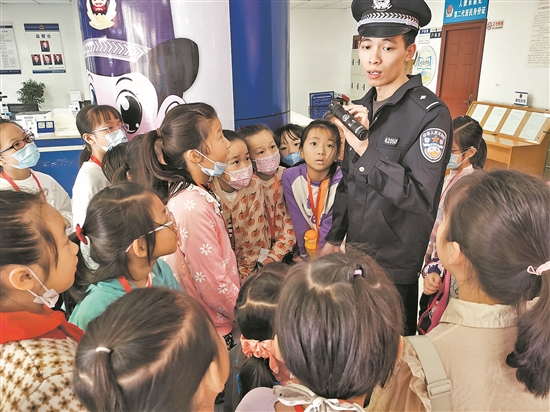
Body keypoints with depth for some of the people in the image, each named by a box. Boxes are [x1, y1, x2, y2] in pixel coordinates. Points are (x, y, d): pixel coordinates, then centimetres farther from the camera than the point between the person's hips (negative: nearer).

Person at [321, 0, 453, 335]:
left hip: (396, 265, -6)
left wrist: (364, 148, -30)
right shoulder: (362, 108, 3)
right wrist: (334, 239, 13)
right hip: (355, 254, 6)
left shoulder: (431, 113, -17)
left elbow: (420, 197, -24)